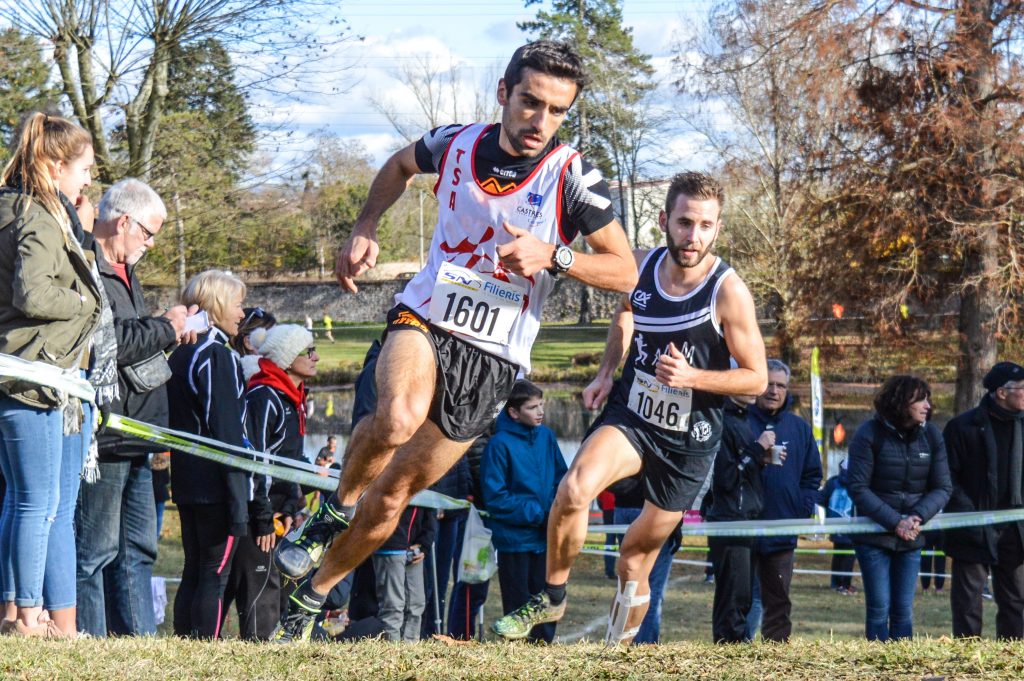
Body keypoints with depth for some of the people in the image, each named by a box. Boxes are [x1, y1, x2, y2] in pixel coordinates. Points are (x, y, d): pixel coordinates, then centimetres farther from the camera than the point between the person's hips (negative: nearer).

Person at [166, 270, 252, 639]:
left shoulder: (178, 356, 16)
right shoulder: (218, 356, -12)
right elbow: (228, 431, -16)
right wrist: (239, 498, -17)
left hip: (186, 483, 9)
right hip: (215, 483, -9)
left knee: (193, 573, 11)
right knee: (215, 576, -8)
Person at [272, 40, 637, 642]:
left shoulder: (572, 177, -11)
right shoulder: (455, 144, -2)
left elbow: (625, 272, -9)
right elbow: (400, 166, 22)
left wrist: (552, 256, -25)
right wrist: (365, 230, 8)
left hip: (494, 359, 0)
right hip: (424, 320, 1)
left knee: (391, 497, 5)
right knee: (399, 419, -35)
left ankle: (311, 596, 29)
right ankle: (335, 512, -5)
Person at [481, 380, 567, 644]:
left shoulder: (546, 436, 3)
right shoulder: (500, 444, -13)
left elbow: (562, 478, 12)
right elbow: (495, 498, -14)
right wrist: (537, 514, -16)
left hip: (546, 538, 5)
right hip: (515, 539, -5)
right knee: (518, 606, 2)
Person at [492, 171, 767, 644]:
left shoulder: (729, 293, -18)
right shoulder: (641, 267, -6)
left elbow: (756, 378, -10)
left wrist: (691, 376, -24)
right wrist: (606, 373, 6)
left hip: (689, 439, -2)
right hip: (630, 414, 2)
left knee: (635, 559, 7)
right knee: (574, 490, -28)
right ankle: (551, 597, -8)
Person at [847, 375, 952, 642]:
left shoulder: (930, 435, 2)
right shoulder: (870, 434, -9)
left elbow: (943, 488, 1)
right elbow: (858, 489, -12)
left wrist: (918, 516, -17)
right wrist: (895, 521, -20)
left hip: (911, 539, 3)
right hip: (874, 536, -3)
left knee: (904, 611, 3)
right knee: (879, 609, -5)